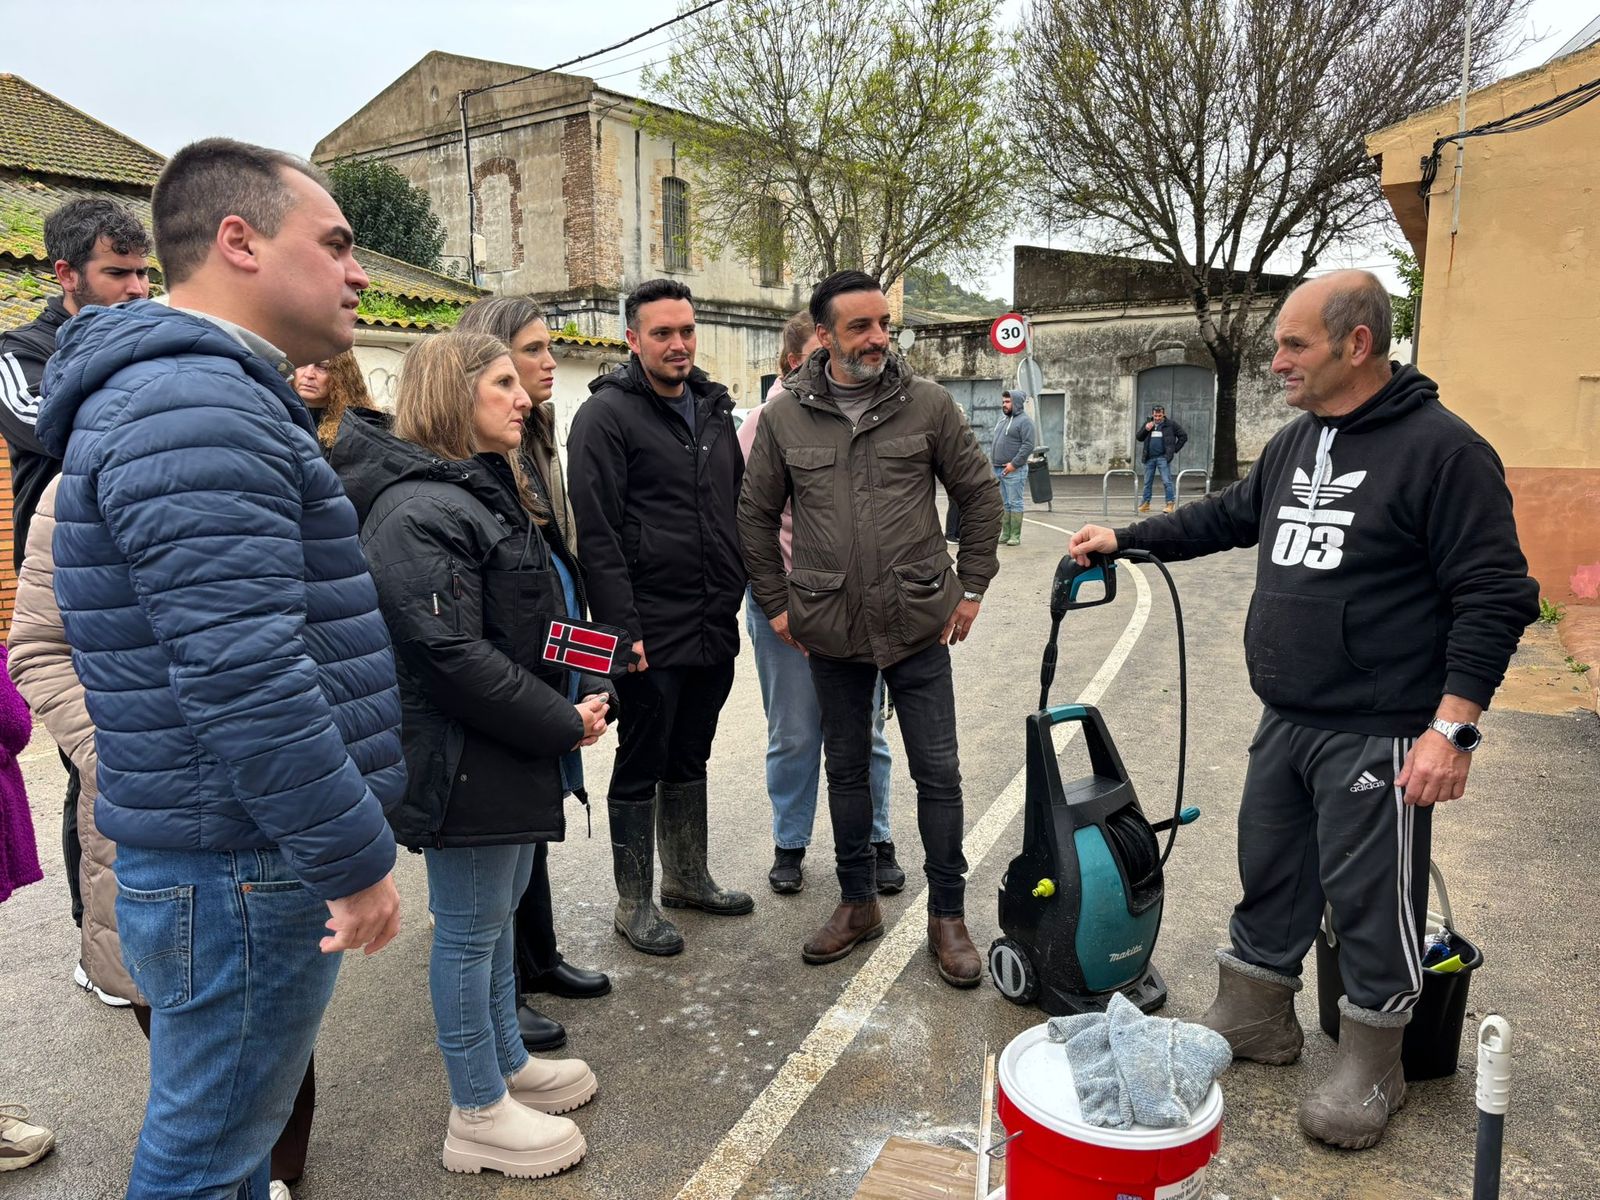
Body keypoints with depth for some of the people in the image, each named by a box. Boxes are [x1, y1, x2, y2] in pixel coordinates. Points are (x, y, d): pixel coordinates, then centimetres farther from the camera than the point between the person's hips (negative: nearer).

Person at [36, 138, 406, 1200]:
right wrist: (356, 858, -20)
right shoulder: (193, 410, -21)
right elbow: (243, 676, -28)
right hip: (241, 874, -10)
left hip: (247, 857, 10)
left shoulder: (222, 395, 15)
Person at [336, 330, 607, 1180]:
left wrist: (581, 695, 4)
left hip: (515, 751, 10)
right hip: (464, 759, -10)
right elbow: (451, 655, -26)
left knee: (499, 912, 22)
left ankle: (506, 1063, 40)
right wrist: (562, 723, -18)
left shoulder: (491, 493, 14)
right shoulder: (419, 512, -19)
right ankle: (478, 1114, 22)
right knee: (469, 930, 5)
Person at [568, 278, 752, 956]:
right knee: (641, 766, 6)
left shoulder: (713, 407, 12)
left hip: (715, 626, 7)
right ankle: (634, 904, 21)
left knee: (690, 758, 20)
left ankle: (687, 876, 36)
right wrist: (623, 626, -20)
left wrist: (740, 588, 12)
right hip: (651, 632, -7)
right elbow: (597, 532, -16)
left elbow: (738, 505, 19)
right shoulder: (606, 414, -10)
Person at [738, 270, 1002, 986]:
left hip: (920, 627, -1)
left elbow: (980, 496, 4)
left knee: (937, 771, 4)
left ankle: (947, 916, 21)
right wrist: (776, 604, 6)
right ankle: (857, 903, 32)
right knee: (846, 767, 14)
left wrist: (970, 588, 2)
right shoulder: (785, 416, -1)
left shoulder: (927, 404, -3)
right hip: (830, 631, 1)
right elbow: (755, 515, 8)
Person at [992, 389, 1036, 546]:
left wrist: (1014, 464, -19)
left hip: (1013, 470, -8)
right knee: (1004, 503, 10)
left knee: (1014, 503, -4)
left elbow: (1028, 445, -16)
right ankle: (1005, 534, 15)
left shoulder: (1024, 420, -8)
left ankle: (1015, 536, -1)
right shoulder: (1002, 418, 18)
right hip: (997, 469, 8)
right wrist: (992, 458, 13)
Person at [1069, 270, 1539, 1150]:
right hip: (1285, 724, 8)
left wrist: (1453, 727, -21)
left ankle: (1370, 1069, 25)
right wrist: (1125, 539, 22)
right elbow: (1229, 517, 25)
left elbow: (1496, 597, -16)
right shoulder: (1294, 444, 9)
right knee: (1268, 873, 18)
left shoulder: (1441, 448, -15)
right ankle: (1255, 1016, 36)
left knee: (1370, 898, 5)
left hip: (1377, 737, -7)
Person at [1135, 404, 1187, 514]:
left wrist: (1174, 449, -2)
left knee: (1166, 482, -8)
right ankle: (1145, 503, 18)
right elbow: (1138, 437, 11)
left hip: (1163, 458, -4)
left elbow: (1183, 436, 2)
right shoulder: (1147, 424, 12)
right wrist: (1145, 429, -7)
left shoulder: (1171, 424, 0)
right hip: (1149, 458, 4)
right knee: (1147, 482, 10)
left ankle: (1170, 504, -6)